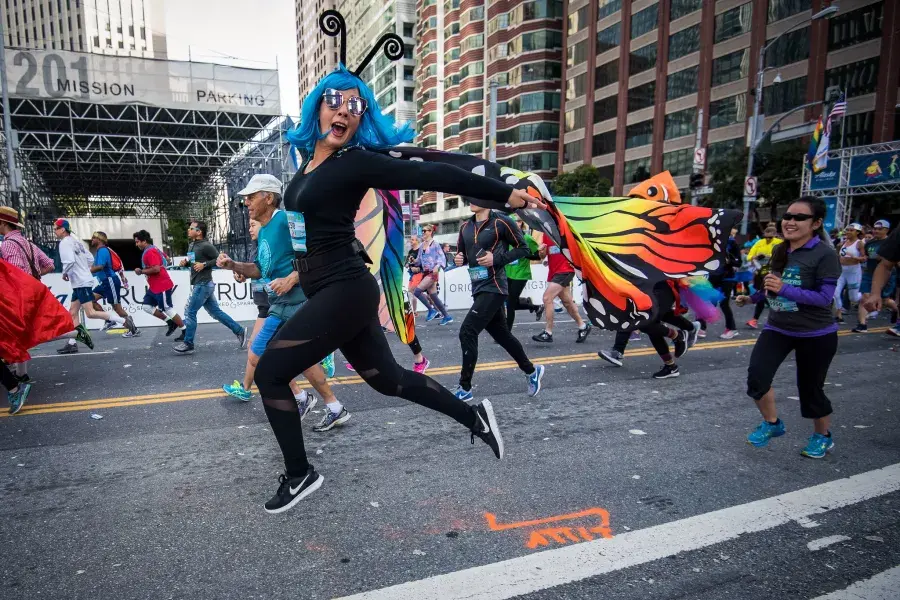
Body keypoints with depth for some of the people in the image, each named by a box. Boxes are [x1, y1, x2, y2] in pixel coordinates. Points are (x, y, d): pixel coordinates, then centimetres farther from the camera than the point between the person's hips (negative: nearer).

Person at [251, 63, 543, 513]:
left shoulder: (358, 162, -13)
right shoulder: (310, 160, 11)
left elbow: (435, 176, -14)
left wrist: (507, 194, -11)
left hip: (345, 291, -9)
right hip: (334, 291, 9)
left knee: (269, 373, -4)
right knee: (388, 379, 17)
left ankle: (299, 475, 14)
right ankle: (473, 417, 31)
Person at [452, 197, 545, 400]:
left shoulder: (501, 222, -9)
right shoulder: (466, 227, 10)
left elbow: (523, 248, -4)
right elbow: (461, 253, 20)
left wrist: (497, 258, -16)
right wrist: (458, 259, -3)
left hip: (493, 287, -8)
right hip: (478, 287, 8)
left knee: (467, 332, -13)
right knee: (501, 334, 16)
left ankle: (465, 388, -1)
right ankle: (532, 371, 35)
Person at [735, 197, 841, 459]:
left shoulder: (824, 254, -17)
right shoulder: (780, 251, 3)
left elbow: (825, 298, -24)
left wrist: (784, 289, -33)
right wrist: (753, 297, 20)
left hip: (816, 334, -5)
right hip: (777, 328, 5)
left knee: (810, 389, 8)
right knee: (756, 376, -11)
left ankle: (823, 436, 35)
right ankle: (772, 423, 14)